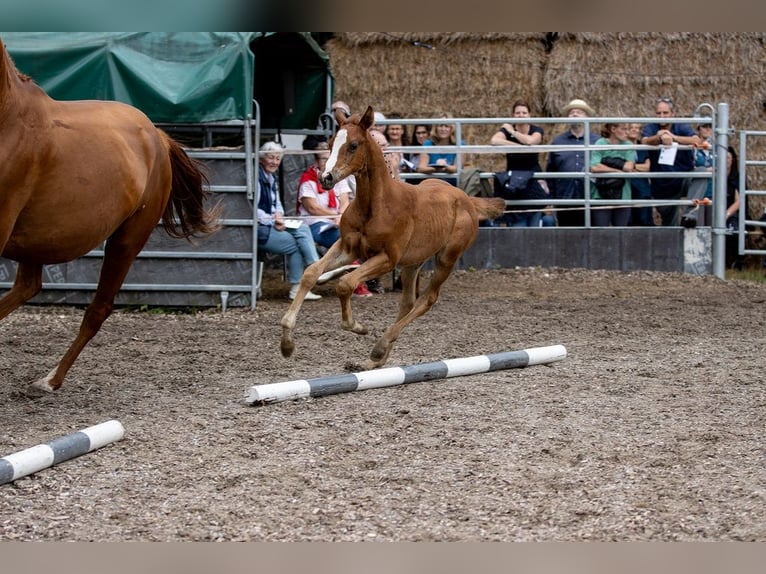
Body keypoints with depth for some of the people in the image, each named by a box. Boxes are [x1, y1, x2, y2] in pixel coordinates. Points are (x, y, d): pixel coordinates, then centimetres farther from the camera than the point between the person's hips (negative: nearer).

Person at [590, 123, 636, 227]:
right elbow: (594, 168, -17)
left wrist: (609, 162, -11)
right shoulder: (600, 144, -4)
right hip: (601, 197, -3)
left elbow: (629, 167, -8)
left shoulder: (628, 145, 5)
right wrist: (617, 170, -12)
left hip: (622, 197, 3)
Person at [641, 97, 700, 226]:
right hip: (662, 185, 1)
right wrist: (659, 137, -47)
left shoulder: (682, 127, -3)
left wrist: (674, 137, -38)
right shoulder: (650, 128, -2)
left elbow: (696, 141, -23)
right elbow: (645, 141, -25)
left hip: (684, 177, -1)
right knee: (669, 222, 8)